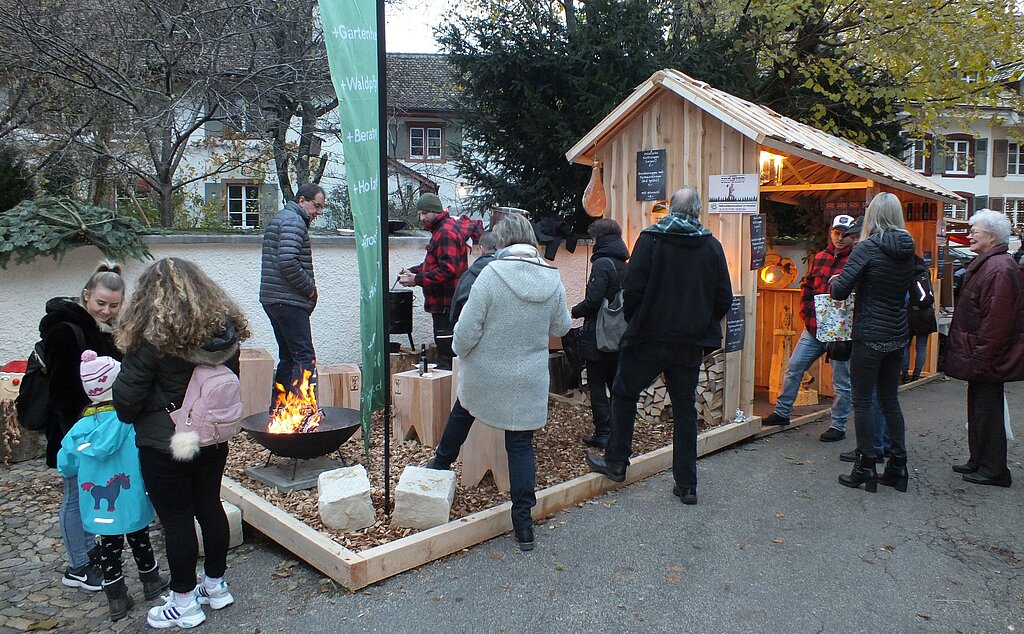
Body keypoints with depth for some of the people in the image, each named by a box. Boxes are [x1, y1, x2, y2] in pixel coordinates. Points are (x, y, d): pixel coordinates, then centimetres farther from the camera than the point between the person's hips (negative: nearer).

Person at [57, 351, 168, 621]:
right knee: (140, 542, 18)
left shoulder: (80, 427, -7)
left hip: (99, 509, 3)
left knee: (109, 547, 16)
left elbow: (65, 467, 2)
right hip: (132, 504, -3)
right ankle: (151, 582, 37)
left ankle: (116, 598, 25)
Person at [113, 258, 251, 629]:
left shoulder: (153, 337, -19)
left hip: (164, 445, -6)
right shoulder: (225, 330, -1)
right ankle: (215, 587, 32)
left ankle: (184, 603, 20)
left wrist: (129, 417, 10)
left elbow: (128, 394, -11)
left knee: (176, 519, 6)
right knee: (210, 506, 18)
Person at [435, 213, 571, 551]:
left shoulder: (492, 274, -18)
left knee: (463, 412, 28)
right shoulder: (553, 279, -5)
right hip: (529, 380, 2)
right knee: (521, 445, 9)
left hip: (485, 375, -1)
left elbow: (467, 328, -16)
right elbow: (561, 327, 8)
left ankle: (441, 463, 51)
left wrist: (460, 350, 5)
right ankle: (523, 524, 11)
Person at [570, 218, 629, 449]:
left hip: (599, 336, -7)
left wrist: (574, 311, -3)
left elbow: (593, 301, -22)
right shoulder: (624, 264, 7)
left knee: (597, 386, 2)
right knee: (617, 384, 15)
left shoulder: (602, 264, -15)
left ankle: (603, 434, 5)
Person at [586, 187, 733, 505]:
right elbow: (724, 299, 3)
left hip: (649, 337, -3)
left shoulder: (650, 238, -7)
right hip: (691, 344, 3)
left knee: (624, 395, 16)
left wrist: (632, 321, 4)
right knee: (685, 410, 11)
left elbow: (633, 288, -13)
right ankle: (687, 484, 16)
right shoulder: (712, 246, 2)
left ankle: (615, 462, 22)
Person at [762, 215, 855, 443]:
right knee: (794, 367, 8)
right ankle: (782, 412, 22)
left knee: (841, 380, 5)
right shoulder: (820, 257, 10)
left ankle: (838, 426, 18)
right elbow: (807, 285, 19)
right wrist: (806, 313, 10)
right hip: (814, 328, 6)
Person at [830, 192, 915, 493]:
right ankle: (897, 466, 20)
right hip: (897, 334, 7)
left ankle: (866, 468, 7)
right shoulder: (907, 249, 5)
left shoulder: (868, 247, -14)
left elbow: (840, 290, -19)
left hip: (869, 335, -7)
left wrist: (835, 281, 2)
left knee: (862, 400, 2)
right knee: (890, 398, 15)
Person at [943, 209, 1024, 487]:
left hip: (989, 359, -10)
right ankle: (978, 462, 28)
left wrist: (980, 359, -23)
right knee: (979, 409, 17)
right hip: (983, 357, 10)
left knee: (987, 411, -1)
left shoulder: (998, 269, -20)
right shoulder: (987, 264, 14)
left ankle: (993, 470, 10)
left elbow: (996, 321, -25)